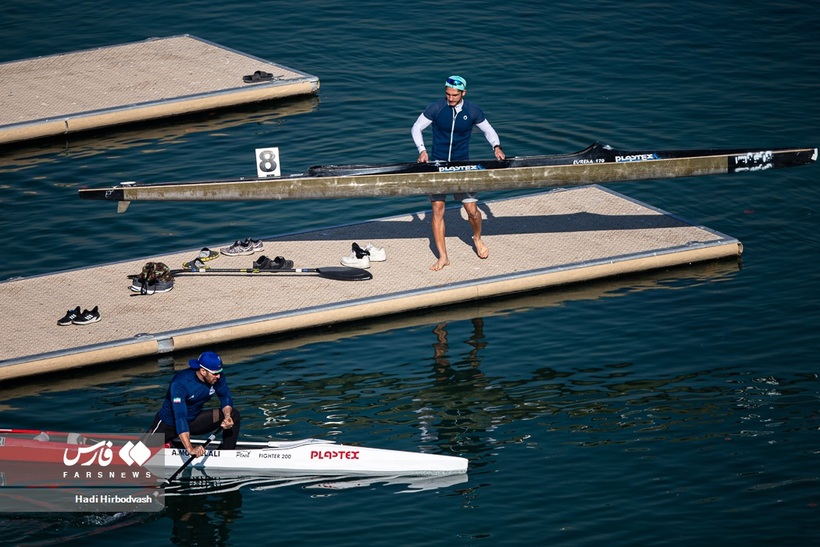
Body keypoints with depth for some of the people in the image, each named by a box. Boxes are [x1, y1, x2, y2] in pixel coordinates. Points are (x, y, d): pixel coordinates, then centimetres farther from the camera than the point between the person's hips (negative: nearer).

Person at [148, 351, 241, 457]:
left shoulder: (217, 377, -16)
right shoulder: (180, 383, -33)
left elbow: (225, 397, -1)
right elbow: (179, 416, -40)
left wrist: (227, 416, -24)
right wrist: (190, 448, -49)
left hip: (194, 420, 4)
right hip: (168, 423, -4)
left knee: (234, 415, -12)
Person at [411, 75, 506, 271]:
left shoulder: (472, 111, -6)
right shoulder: (435, 108, -10)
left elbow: (488, 130, 10)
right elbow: (416, 128, 0)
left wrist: (496, 147, -8)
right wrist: (422, 150, -14)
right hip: (438, 164, -1)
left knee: (472, 210, -2)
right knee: (437, 210, -5)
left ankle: (477, 238, 32)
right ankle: (443, 257, 2)